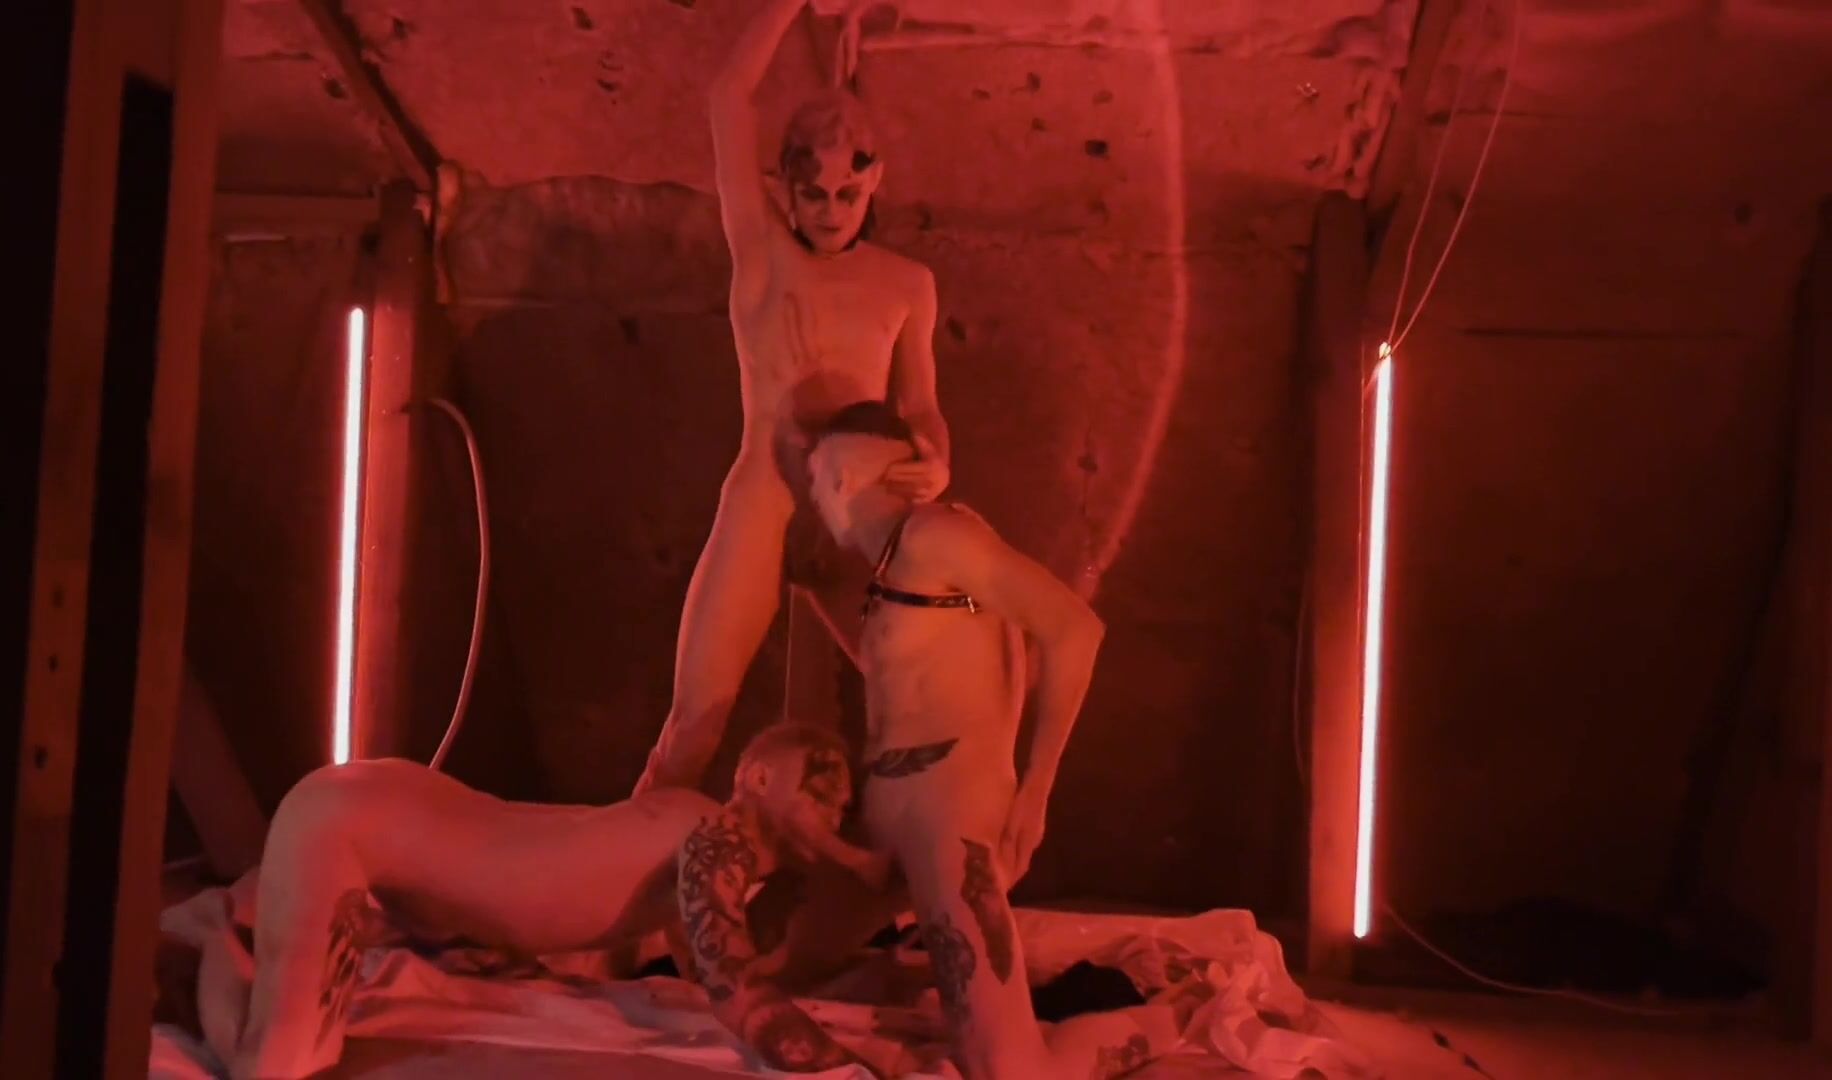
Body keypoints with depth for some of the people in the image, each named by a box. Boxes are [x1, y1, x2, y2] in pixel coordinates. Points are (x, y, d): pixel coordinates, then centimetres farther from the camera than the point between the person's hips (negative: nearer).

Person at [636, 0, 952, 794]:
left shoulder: (907, 284, 9)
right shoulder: (760, 248, 5)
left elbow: (920, 405, 6)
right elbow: (729, 97, 1)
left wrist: (934, 465, -15)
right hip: (761, 508, -2)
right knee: (696, 719, -3)